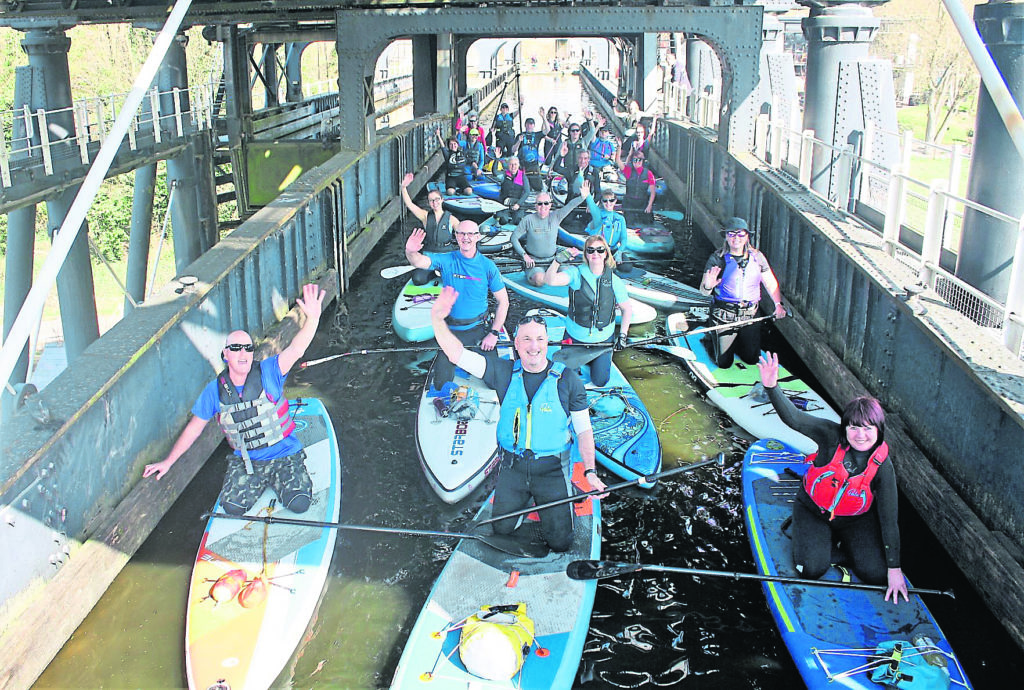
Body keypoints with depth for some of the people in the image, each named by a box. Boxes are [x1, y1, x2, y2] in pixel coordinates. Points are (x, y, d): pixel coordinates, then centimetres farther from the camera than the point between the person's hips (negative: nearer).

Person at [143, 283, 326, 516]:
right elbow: (194, 427, 7)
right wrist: (168, 461, 12)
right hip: (244, 461, 2)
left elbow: (296, 350, -29)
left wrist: (312, 318, -47)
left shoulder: (268, 373, -11)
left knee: (299, 505, -17)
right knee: (233, 507, -16)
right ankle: (260, 482, 16)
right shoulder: (215, 389, -4)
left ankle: (279, 481, 17)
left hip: (284, 456, -2)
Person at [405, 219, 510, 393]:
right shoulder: (446, 261, -5)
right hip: (451, 330, 0)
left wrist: (494, 333, -8)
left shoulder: (487, 266, -4)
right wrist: (411, 252, -48)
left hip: (478, 329, 0)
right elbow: (420, 261, -24)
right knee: (442, 383, -5)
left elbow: (503, 301, -1)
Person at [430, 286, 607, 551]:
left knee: (559, 542, 0)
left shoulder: (567, 379, -9)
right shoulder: (505, 373, -5)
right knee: (502, 528, 9)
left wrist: (590, 472, -14)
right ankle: (525, 497, 37)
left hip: (551, 469, -2)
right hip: (512, 466, 2)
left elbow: (584, 429, -4)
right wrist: (438, 321, -29)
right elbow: (457, 355, -12)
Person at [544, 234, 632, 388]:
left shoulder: (614, 281, -9)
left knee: (600, 381, 7)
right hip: (575, 336, -1)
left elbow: (627, 309, 1)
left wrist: (623, 335, -3)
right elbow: (550, 280, -32)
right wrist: (558, 259, -45)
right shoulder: (576, 273, -15)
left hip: (603, 339, 1)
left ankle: (597, 358, 38)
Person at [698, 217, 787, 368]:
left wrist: (778, 304, -9)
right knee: (724, 363, -1)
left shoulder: (757, 257, 3)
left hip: (751, 315, 4)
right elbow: (703, 291, -13)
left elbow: (771, 283, 6)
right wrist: (708, 286, -36)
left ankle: (734, 343, 38)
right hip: (724, 316, -3)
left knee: (752, 360, 8)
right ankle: (712, 340, 31)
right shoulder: (717, 259, -9)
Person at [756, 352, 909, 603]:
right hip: (813, 511, -1)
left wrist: (894, 569, -15)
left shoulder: (882, 466, -20)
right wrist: (772, 387, -54)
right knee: (812, 569, -18)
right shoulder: (831, 436, -22)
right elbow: (793, 418, -33)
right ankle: (803, 532, 15)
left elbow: (889, 519, -16)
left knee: (876, 574, -13)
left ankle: (843, 540, 17)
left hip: (857, 519, 1)